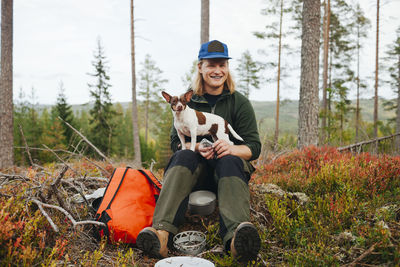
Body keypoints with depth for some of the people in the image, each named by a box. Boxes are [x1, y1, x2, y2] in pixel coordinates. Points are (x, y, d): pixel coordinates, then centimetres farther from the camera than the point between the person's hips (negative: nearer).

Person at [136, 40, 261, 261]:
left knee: (229, 161, -35)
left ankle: (236, 236, -63)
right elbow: (176, 141, 4)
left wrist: (232, 148, -24)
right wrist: (197, 147, -19)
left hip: (229, 167, -1)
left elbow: (254, 147, 0)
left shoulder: (239, 102, 6)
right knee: (184, 155, -32)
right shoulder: (187, 101, 10)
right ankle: (162, 231, -55)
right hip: (196, 168, 1)